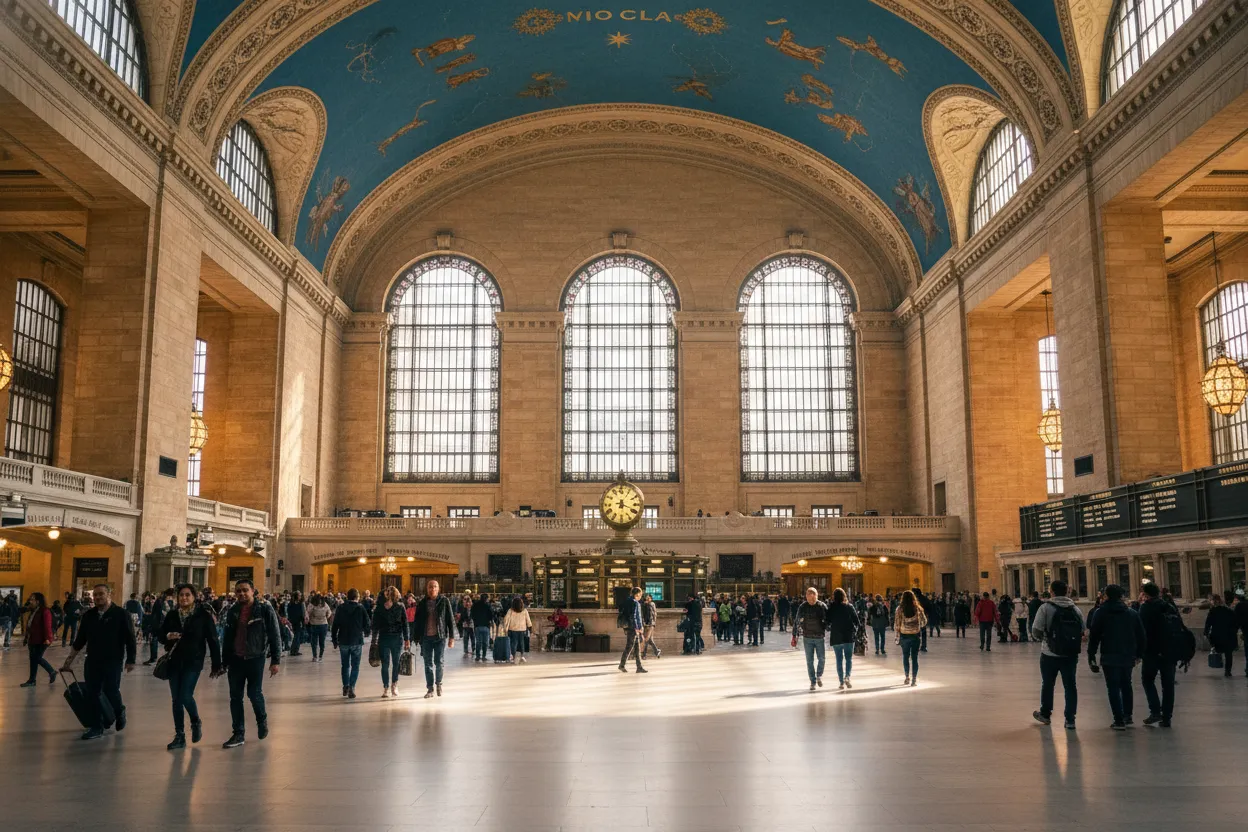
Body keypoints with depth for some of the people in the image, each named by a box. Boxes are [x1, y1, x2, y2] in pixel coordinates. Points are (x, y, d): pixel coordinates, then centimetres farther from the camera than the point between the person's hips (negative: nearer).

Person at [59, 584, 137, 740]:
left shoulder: (121, 615, -6)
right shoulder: (89, 616, 7)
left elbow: (130, 639, -7)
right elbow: (80, 640, 14)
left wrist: (130, 660, -12)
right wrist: (69, 660, 13)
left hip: (113, 662, -4)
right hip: (92, 661, 4)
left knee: (111, 692, -7)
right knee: (92, 694, 3)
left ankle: (120, 712, 25)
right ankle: (97, 727, 14)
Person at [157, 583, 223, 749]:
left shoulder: (203, 615, -6)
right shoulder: (172, 615, 5)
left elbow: (213, 640, -5)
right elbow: (160, 634, 11)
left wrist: (216, 665, -6)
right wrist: (168, 636, -14)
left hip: (193, 661, -4)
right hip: (174, 661, 4)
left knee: (185, 696, -13)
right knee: (176, 699, 6)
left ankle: (196, 723, 16)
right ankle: (179, 736, 17)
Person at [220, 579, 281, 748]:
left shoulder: (265, 609, -8)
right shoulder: (233, 611, 6)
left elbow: (275, 636, -7)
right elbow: (228, 638, 14)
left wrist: (276, 660, -11)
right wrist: (224, 661, 15)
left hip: (256, 658, -4)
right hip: (236, 658, 4)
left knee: (254, 693, -4)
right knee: (235, 696, 4)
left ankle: (262, 719, 26)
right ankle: (239, 734, 13)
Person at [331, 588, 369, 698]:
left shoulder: (340, 608, 0)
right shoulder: (361, 608, -5)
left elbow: (335, 625, 2)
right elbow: (366, 625, -4)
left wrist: (334, 640, 9)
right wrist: (365, 631, 18)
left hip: (343, 641, 2)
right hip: (357, 641, -2)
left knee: (345, 665, 17)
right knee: (355, 666, 4)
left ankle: (345, 686, 15)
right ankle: (351, 687, -8)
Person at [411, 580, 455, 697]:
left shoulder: (444, 601, -1)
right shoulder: (422, 603, 4)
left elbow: (450, 619, 0)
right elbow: (417, 620, 9)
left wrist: (451, 637, -4)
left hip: (441, 637, -2)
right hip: (426, 638, 2)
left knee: (439, 662, 1)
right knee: (428, 664, 4)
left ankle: (439, 683, 25)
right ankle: (430, 689, 12)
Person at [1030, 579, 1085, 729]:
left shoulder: (1046, 607, -11)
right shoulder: (1075, 609, 2)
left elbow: (1036, 630, -15)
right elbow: (1083, 630, 3)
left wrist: (1041, 638, 7)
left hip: (1050, 654, -3)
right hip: (1071, 654, 3)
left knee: (1048, 684, 14)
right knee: (1070, 686, 9)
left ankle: (1045, 714, 29)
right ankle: (1070, 719, 8)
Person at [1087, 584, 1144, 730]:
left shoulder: (1101, 613, -5)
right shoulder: (1132, 613, 6)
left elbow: (1094, 636, -6)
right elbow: (1140, 635, 8)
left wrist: (1091, 656, -1)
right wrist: (1139, 654, 14)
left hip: (1109, 657, -4)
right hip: (1128, 656, 4)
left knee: (1113, 688, -1)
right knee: (1126, 686, 21)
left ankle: (1119, 720, -5)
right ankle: (1127, 716, 24)